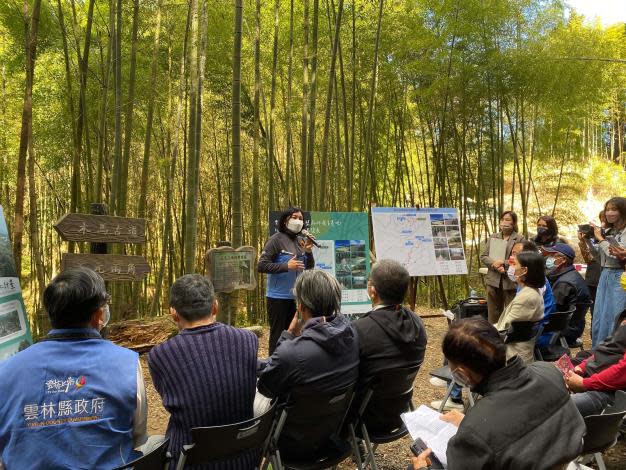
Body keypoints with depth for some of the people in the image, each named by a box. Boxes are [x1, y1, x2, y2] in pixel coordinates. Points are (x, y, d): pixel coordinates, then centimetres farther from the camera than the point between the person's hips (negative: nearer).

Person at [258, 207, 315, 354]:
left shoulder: (301, 241, 8)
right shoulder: (276, 240, -11)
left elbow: (309, 268, 12)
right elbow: (261, 266, -16)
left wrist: (308, 251, -6)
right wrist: (286, 266, -22)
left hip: (296, 296, 7)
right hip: (278, 296, -7)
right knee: (278, 335, 2)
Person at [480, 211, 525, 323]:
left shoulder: (519, 239, -1)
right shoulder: (492, 237, 11)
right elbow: (483, 256, 6)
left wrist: (503, 263, -16)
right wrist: (495, 265, -11)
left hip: (510, 281, -4)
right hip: (493, 280, 4)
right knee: (493, 314, 12)